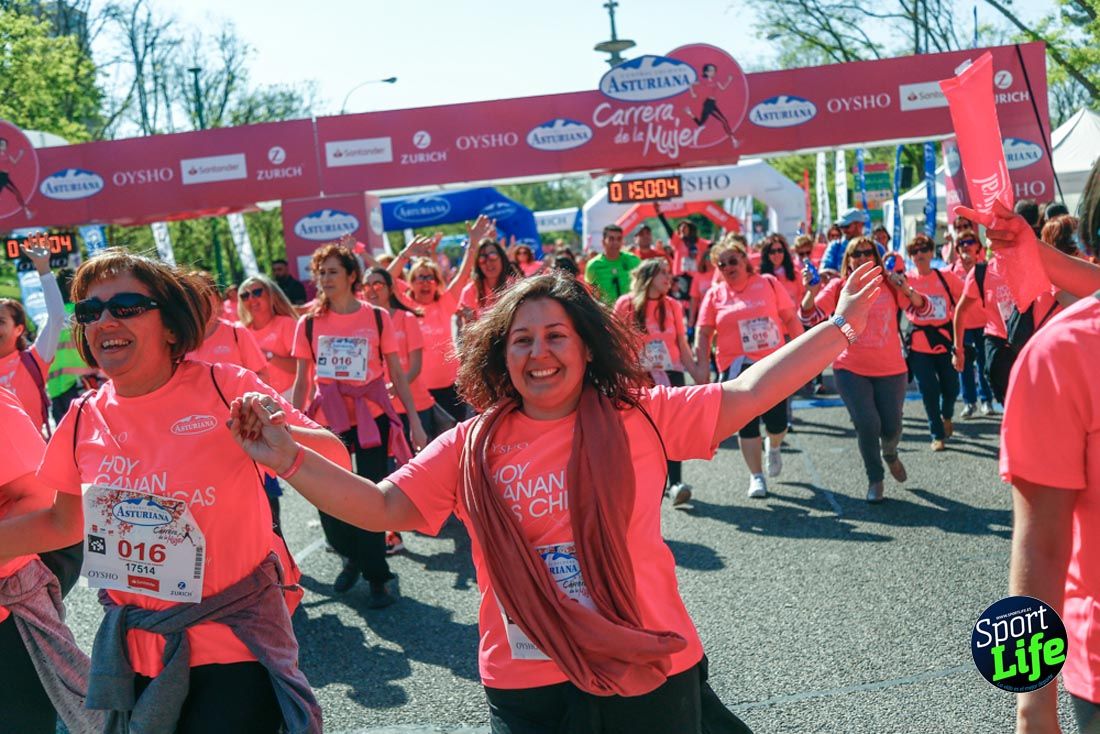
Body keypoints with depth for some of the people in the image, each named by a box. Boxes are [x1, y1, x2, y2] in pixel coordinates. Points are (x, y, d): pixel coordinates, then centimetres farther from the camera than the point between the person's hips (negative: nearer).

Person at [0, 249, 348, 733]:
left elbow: (337, 467, -10)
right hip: (136, 650, 4)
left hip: (235, 643, -4)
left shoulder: (226, 388, -12)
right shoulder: (84, 419, 0)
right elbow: (64, 524, 15)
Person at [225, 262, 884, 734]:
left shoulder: (640, 416, -4)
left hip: (650, 675, 0)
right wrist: (288, 456, -13)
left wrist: (839, 327, -8)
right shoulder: (471, 447, -1)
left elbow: (745, 395, -5)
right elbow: (380, 507, -2)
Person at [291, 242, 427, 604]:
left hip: (371, 417, -2)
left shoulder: (377, 318, -1)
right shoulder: (309, 323, 2)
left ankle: (377, 576, 18)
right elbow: (302, 380, 7)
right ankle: (354, 557, 32)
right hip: (327, 421, 2)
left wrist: (414, 420, 0)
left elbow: (397, 374, 2)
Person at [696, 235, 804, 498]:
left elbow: (790, 319, 4)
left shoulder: (768, 283, 1)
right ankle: (756, 476, 14)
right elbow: (703, 333, 4)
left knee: (777, 421, 1)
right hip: (737, 368, 0)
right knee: (748, 424, 1)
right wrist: (702, 366, -3)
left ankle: (773, 448, 37)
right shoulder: (714, 295, 2)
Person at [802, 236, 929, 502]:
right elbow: (809, 317, -9)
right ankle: (875, 480, 15)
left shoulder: (889, 285, 1)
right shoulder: (839, 287, -2)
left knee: (891, 427, 5)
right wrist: (811, 291, -26)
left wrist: (907, 290, -19)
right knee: (867, 424, -10)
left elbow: (924, 310, -1)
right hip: (851, 370, -1)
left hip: (891, 370, 1)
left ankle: (890, 455, 43)